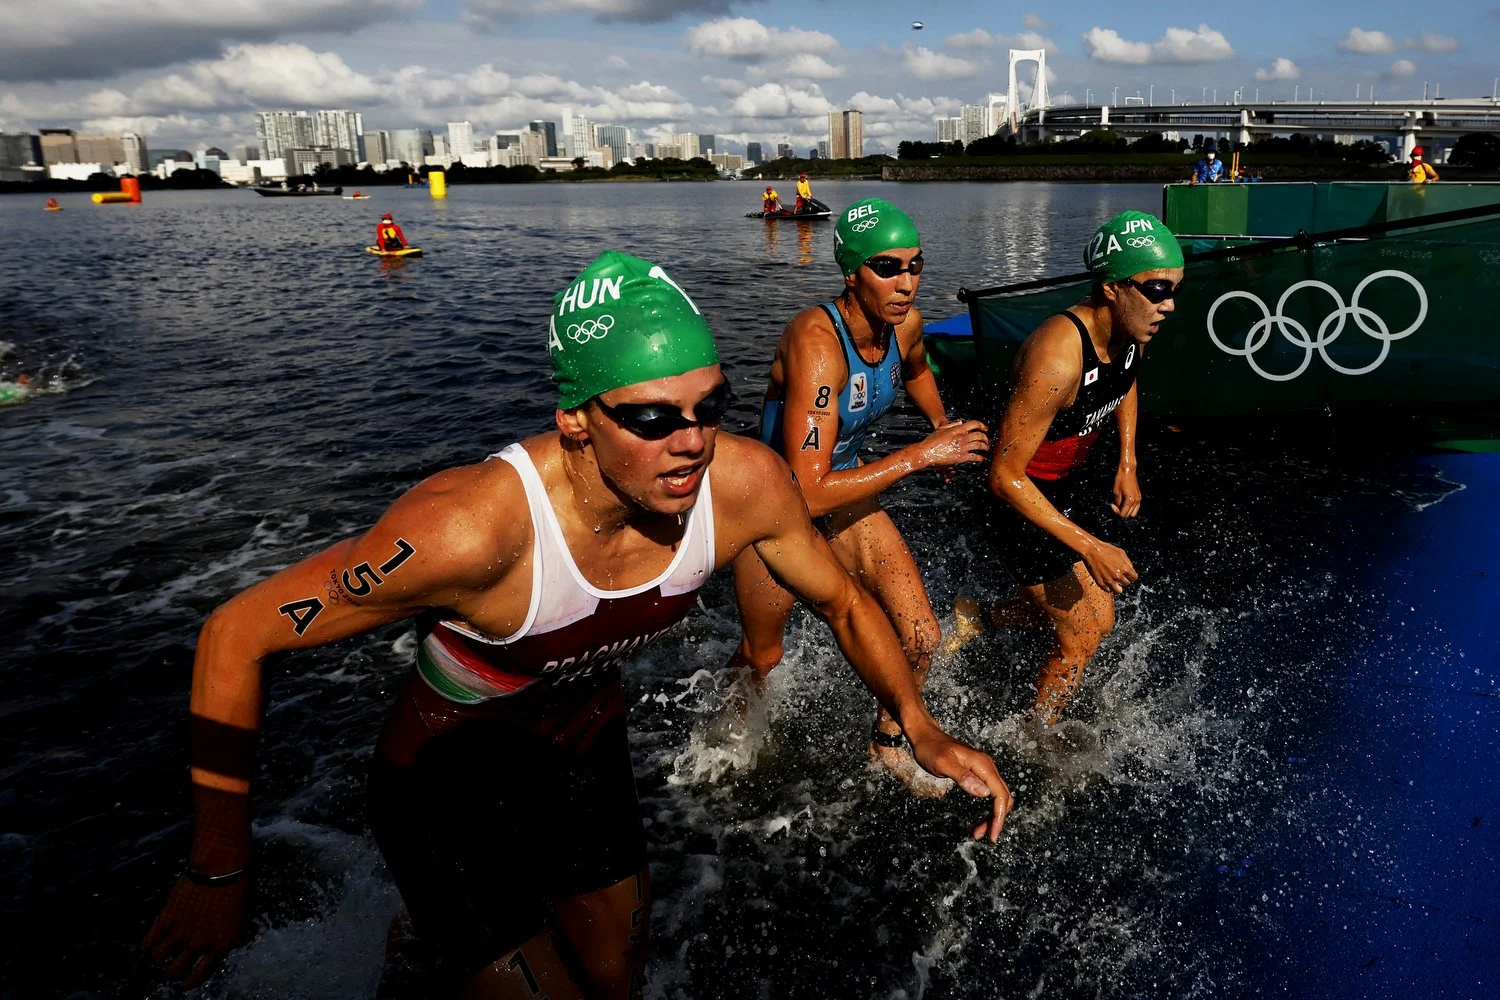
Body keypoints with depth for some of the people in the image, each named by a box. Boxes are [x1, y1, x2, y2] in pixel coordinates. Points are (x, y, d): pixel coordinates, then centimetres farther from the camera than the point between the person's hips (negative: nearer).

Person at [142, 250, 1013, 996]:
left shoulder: (745, 483, -26)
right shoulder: (470, 528, -40)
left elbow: (842, 600, -4)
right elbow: (234, 639, -28)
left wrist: (923, 729, -14)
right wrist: (220, 872, -23)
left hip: (590, 753, 5)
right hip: (449, 784, -5)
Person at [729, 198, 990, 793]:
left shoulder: (905, 324, -11)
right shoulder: (817, 342, -35)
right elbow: (807, 494, -40)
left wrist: (942, 424, 4)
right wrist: (920, 455, -35)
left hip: (847, 489, 6)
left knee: (921, 638, -3)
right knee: (762, 659, 17)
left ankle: (886, 743, 27)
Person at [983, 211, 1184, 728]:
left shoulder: (1130, 332, -8)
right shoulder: (1057, 358, -34)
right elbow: (1004, 475, -32)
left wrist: (1127, 462, 6)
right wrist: (1089, 547, -32)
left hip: (1070, 484, 8)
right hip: (1023, 499, -8)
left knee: (1094, 606, 20)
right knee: (1085, 633, 1)